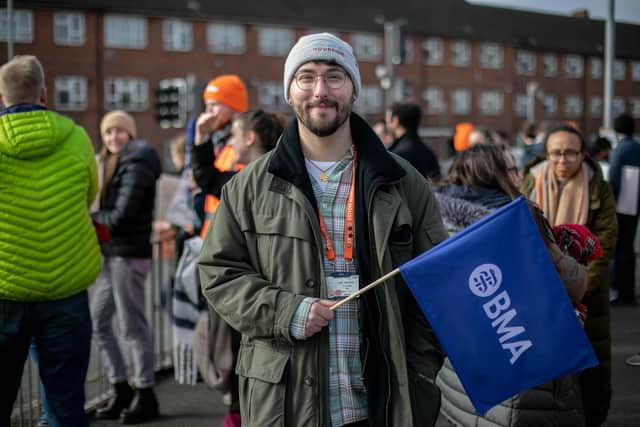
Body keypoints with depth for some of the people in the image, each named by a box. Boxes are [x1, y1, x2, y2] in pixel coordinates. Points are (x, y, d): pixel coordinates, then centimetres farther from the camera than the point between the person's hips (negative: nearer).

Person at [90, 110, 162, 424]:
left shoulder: (135, 165, -12)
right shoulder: (115, 163, 19)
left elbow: (121, 216, -17)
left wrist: (89, 218, -4)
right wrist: (96, 222, -1)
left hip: (128, 254, -10)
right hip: (112, 253, 10)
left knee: (132, 325, -3)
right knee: (98, 322, 11)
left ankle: (145, 396, 7)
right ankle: (121, 390, 20)